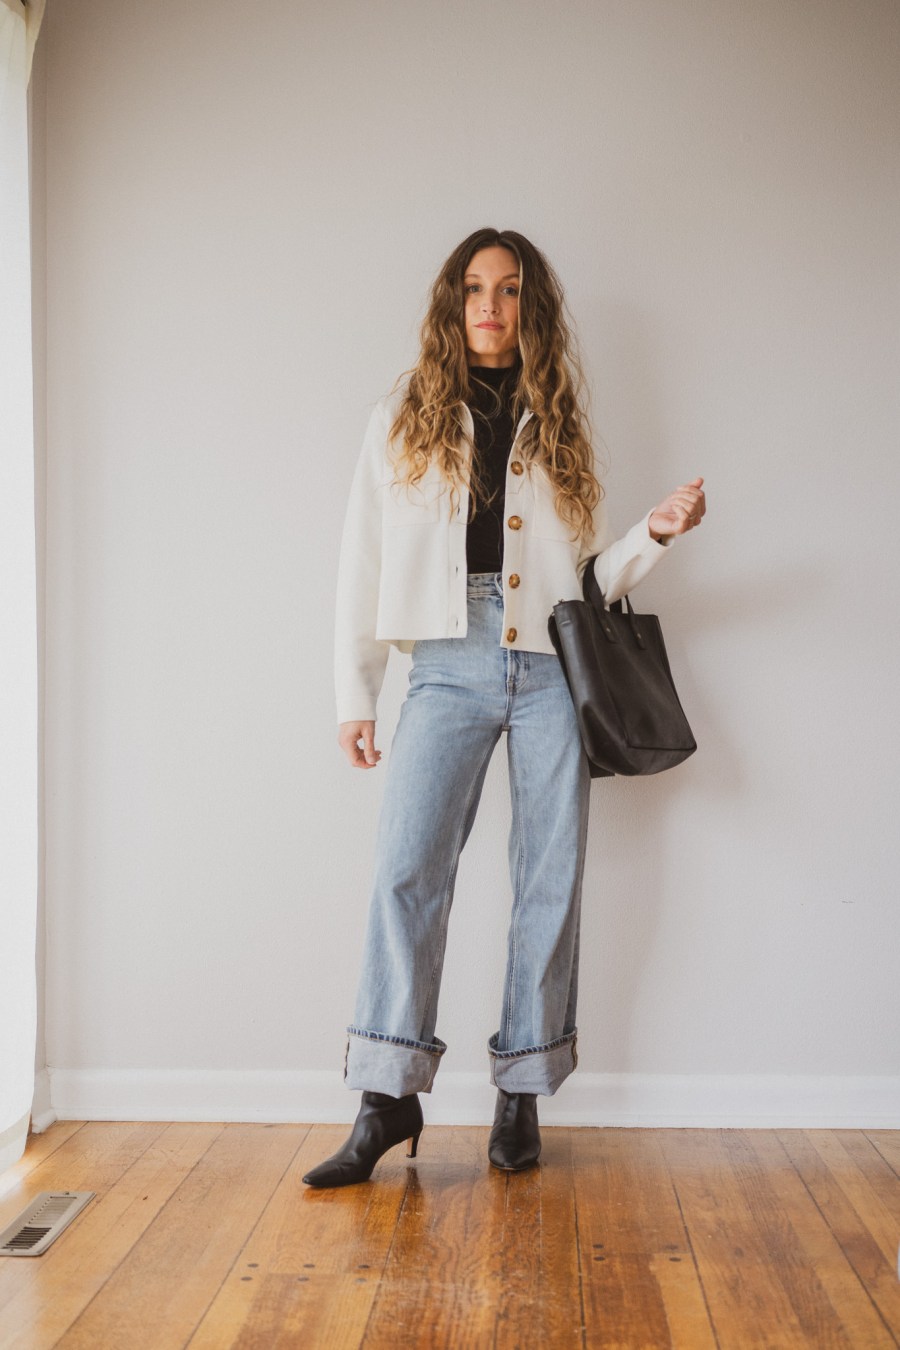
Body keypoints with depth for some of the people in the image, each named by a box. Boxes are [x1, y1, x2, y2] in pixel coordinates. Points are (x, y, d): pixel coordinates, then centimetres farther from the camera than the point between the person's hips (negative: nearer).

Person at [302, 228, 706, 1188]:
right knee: (407, 866, -13)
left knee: (550, 880, 1)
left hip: (553, 669, 1)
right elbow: (363, 561, 9)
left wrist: (655, 532, -3)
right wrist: (354, 695, 4)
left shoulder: (559, 424, 15)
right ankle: (387, 1098, -7)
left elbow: (591, 576, 16)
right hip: (450, 665, -1)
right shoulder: (404, 418, 12)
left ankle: (521, 1097, 12)